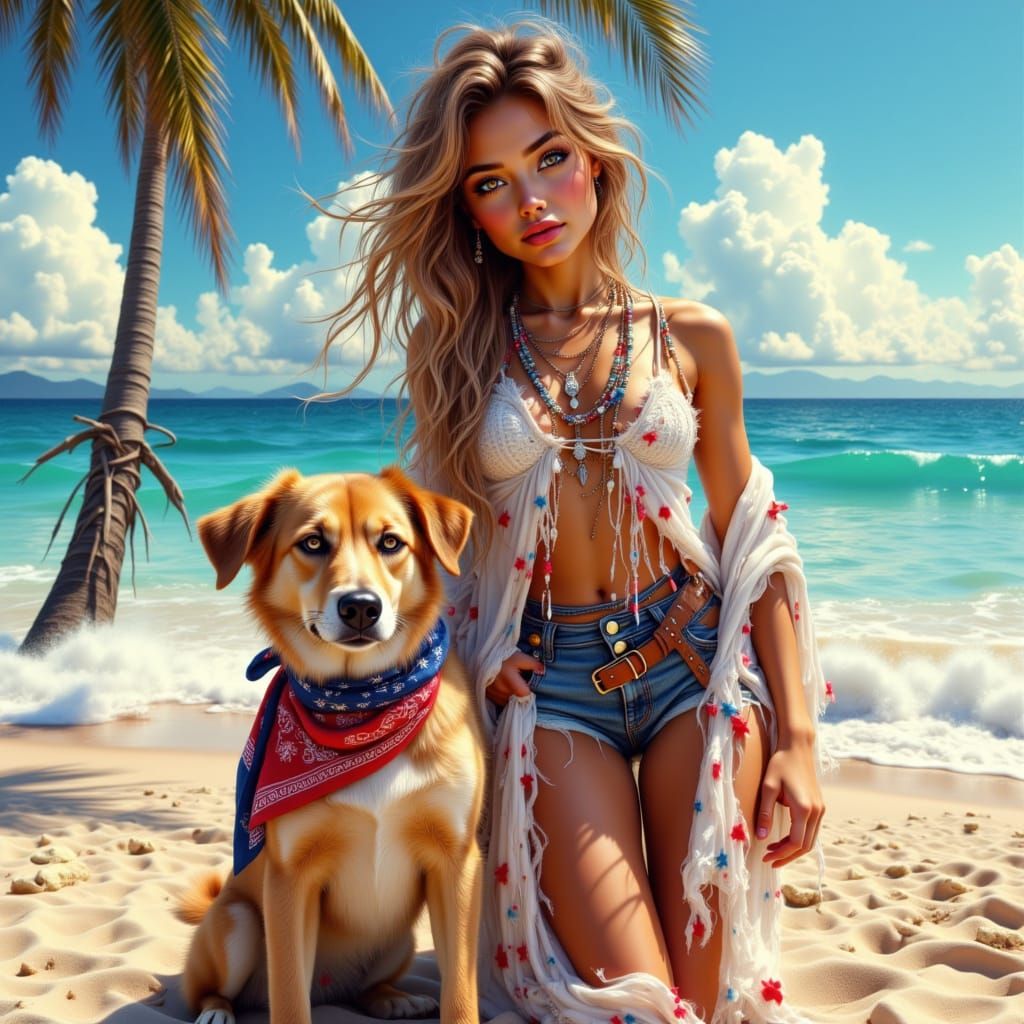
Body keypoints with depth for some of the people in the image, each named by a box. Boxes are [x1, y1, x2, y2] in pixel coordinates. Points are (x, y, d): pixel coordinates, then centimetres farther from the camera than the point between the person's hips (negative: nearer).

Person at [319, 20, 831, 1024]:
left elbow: (748, 534, 5)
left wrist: (796, 734, -1)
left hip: (696, 654, 1)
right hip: (551, 679, 0)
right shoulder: (455, 345, 3)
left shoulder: (690, 336, 3)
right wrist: (469, 658, -4)